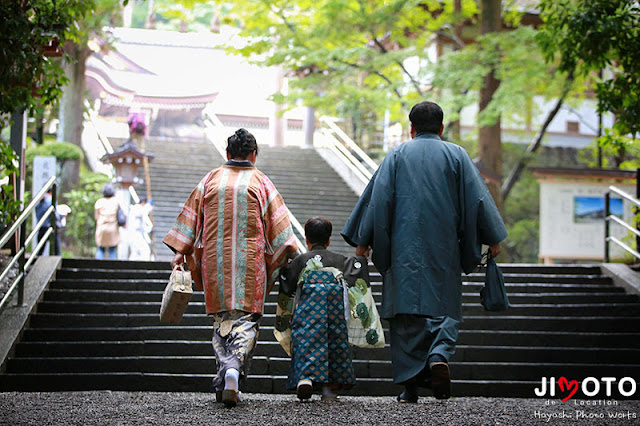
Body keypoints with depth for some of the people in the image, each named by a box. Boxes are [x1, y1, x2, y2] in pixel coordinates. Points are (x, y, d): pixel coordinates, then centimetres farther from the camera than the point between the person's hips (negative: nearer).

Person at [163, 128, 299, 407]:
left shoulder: (211, 180, 8)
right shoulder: (260, 182, 2)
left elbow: (191, 215, 7)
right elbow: (278, 222, -1)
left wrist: (180, 252, 10)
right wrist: (290, 256, 3)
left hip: (215, 259, 2)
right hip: (250, 260, -2)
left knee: (222, 316, 12)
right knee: (246, 317, -3)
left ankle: (224, 369, 3)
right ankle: (235, 368, -24)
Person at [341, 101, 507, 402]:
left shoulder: (397, 155, 6)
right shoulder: (456, 155, 5)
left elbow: (378, 198, 1)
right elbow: (477, 199, 2)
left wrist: (363, 241, 5)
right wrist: (493, 239, 9)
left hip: (405, 249, 0)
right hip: (443, 249, 0)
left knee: (406, 312, 3)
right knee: (444, 306, 7)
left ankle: (409, 383, 1)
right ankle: (439, 355, -21)